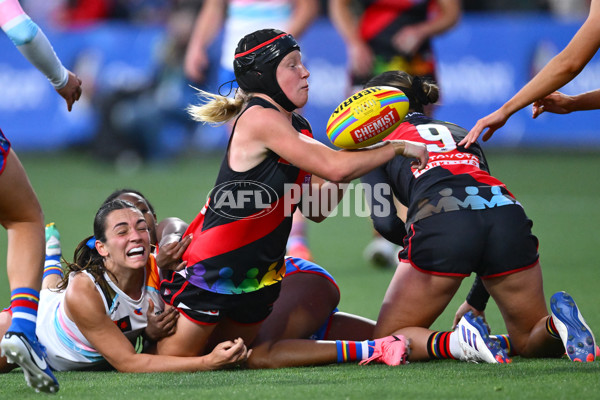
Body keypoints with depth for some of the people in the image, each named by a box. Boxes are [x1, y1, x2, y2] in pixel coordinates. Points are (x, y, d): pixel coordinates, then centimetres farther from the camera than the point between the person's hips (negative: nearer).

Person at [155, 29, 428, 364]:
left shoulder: (299, 127, 8)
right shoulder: (259, 118, -20)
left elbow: (316, 209, 6)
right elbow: (334, 168, -27)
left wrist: (353, 158, -7)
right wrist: (397, 148, -15)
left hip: (259, 274, 8)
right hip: (210, 270, -8)